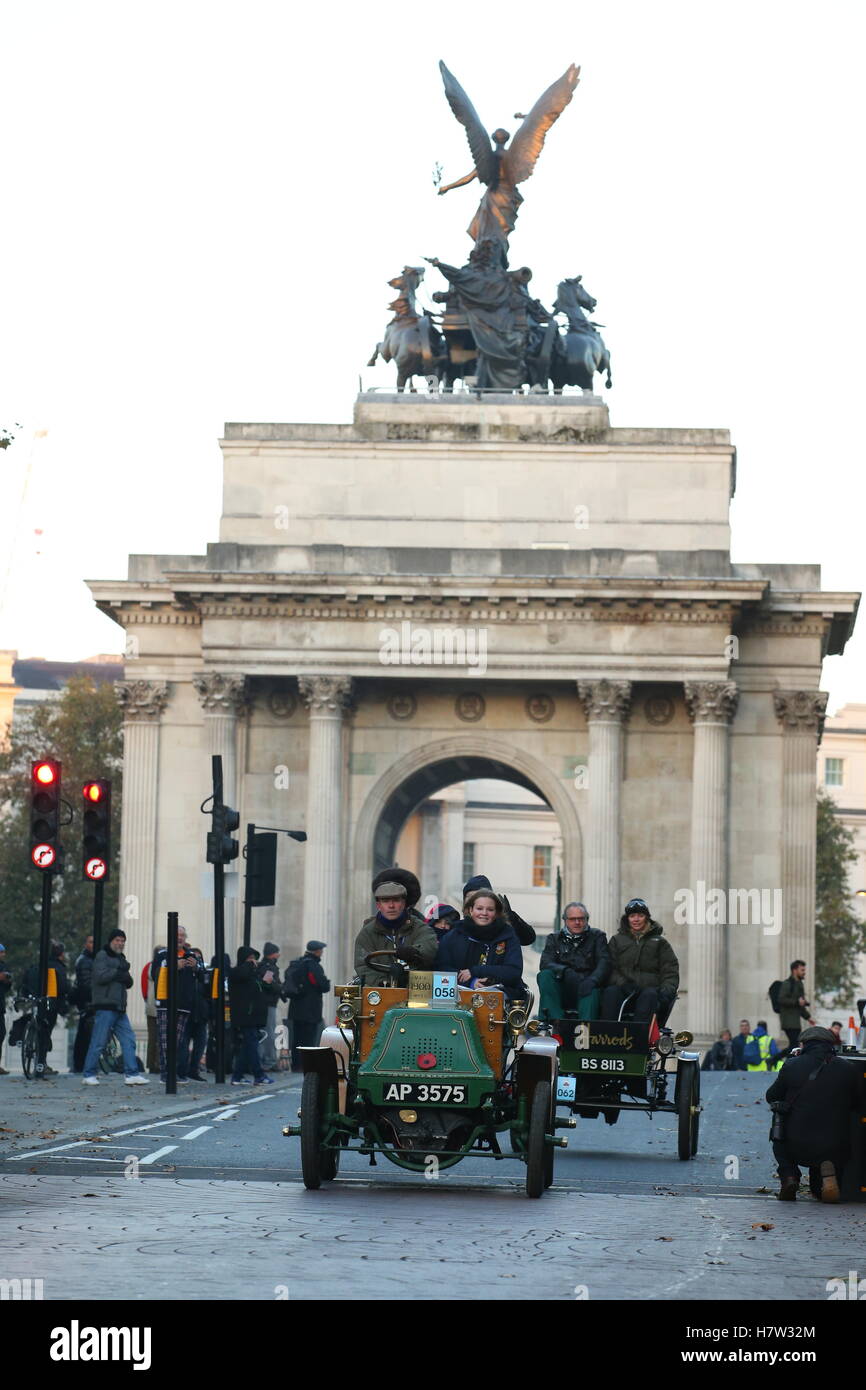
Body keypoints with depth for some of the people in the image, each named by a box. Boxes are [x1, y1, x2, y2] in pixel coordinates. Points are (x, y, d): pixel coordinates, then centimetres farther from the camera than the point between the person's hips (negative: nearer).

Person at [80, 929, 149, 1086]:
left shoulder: (121, 958, 22)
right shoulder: (102, 956, -2)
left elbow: (129, 983, 19)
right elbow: (100, 976, -17)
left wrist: (125, 976, -4)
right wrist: (119, 971, -7)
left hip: (119, 1008, 8)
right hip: (105, 1007, -8)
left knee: (129, 1040, 1)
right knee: (98, 1042, -6)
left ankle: (132, 1074, 1)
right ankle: (89, 1075, 1)